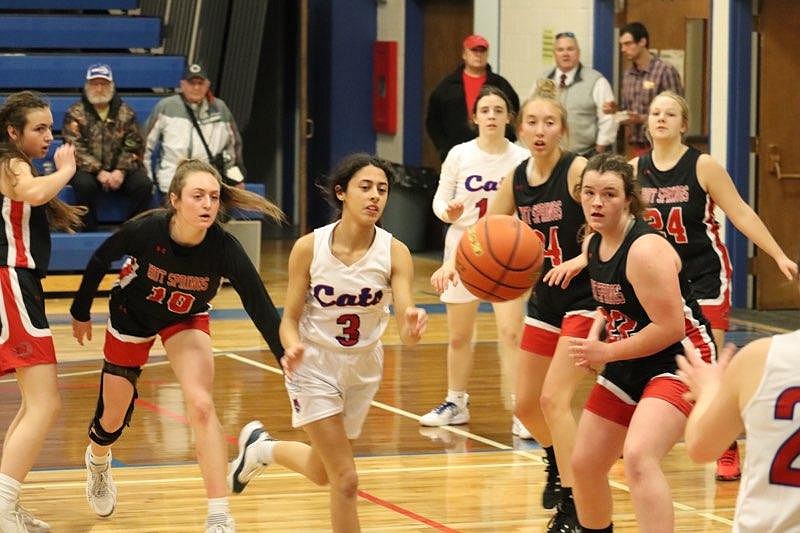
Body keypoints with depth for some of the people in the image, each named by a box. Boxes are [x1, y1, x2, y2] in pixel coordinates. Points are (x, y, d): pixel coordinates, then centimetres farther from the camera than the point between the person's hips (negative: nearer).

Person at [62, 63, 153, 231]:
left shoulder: (125, 113, 9)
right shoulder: (75, 114, 2)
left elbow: (133, 146, 3)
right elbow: (75, 148, -8)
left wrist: (121, 171, -15)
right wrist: (99, 172, -19)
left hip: (119, 168, 2)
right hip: (88, 168, -2)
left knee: (144, 184, -24)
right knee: (84, 184, -34)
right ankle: (89, 231, -21)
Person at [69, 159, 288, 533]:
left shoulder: (223, 248, -31)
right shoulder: (145, 230, -33)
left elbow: (259, 304, -32)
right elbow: (100, 261, -13)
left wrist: (283, 354, -45)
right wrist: (81, 313, -1)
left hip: (186, 320, 0)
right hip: (131, 317, 0)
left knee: (201, 405, -23)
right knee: (113, 418, 12)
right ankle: (97, 461, 51)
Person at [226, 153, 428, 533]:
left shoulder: (395, 253, -17)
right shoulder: (309, 248, -19)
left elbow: (406, 331, -26)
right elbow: (290, 319, -11)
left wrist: (412, 327, -50)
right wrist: (292, 347, -34)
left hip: (363, 369, 3)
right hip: (315, 367, -3)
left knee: (322, 474, 20)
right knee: (345, 479, -12)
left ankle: (262, 446, 50)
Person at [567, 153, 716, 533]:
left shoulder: (644, 249, -23)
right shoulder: (593, 244, 4)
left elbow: (671, 328, -25)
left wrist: (606, 352, -19)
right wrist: (595, 334, 5)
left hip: (680, 359, -9)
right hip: (630, 365, 9)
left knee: (637, 458, -31)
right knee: (584, 465, 14)